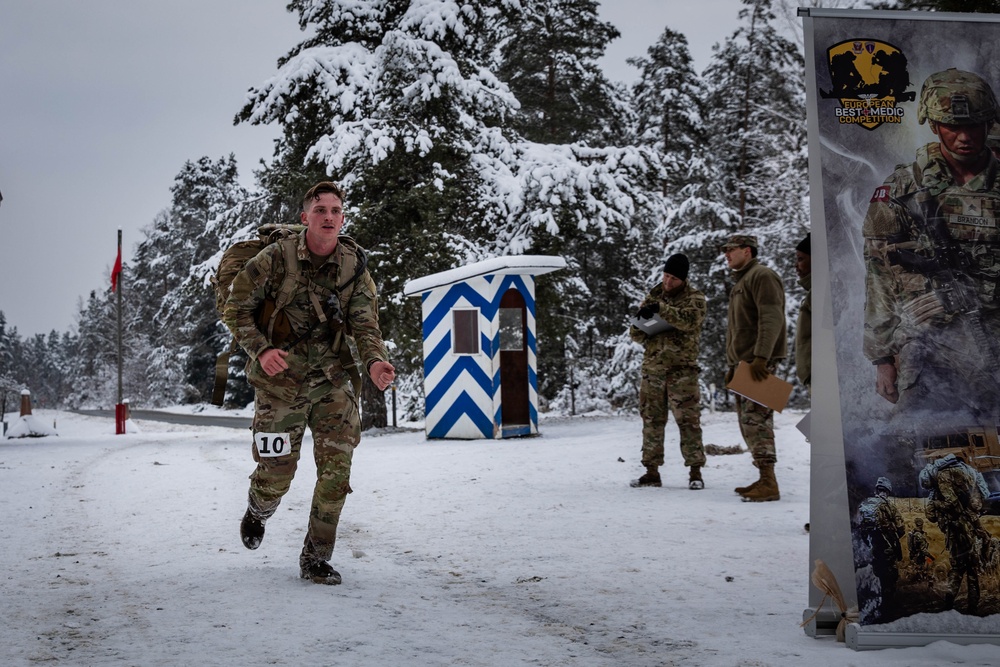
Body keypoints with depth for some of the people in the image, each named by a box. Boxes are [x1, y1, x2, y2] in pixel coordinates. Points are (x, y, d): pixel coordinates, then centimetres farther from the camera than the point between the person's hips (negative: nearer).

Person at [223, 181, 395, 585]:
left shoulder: (354, 265, -3)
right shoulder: (275, 259, -12)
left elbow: (365, 324, -6)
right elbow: (236, 308, -6)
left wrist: (374, 361, -26)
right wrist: (261, 349, -21)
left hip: (332, 380, 3)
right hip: (281, 381, -2)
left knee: (336, 469, -6)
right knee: (277, 474, 3)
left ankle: (315, 559, 10)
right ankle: (257, 512, 42)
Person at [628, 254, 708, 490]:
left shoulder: (694, 298, 1)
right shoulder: (653, 296, 13)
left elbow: (690, 320, -22)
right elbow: (635, 334, 14)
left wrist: (660, 309, -28)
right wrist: (640, 327, -10)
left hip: (682, 369, -4)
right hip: (652, 368, 4)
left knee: (688, 420, -6)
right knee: (652, 420, 5)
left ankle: (695, 472, -1)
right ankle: (652, 471, 11)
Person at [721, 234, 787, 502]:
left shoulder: (762, 276, -7)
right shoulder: (740, 283, 25)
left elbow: (771, 319, -19)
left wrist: (761, 357, -27)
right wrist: (732, 366, 24)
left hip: (760, 362, -11)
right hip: (743, 363, 11)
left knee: (756, 419, -15)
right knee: (747, 421, 9)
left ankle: (769, 483, -16)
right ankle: (764, 480, 13)